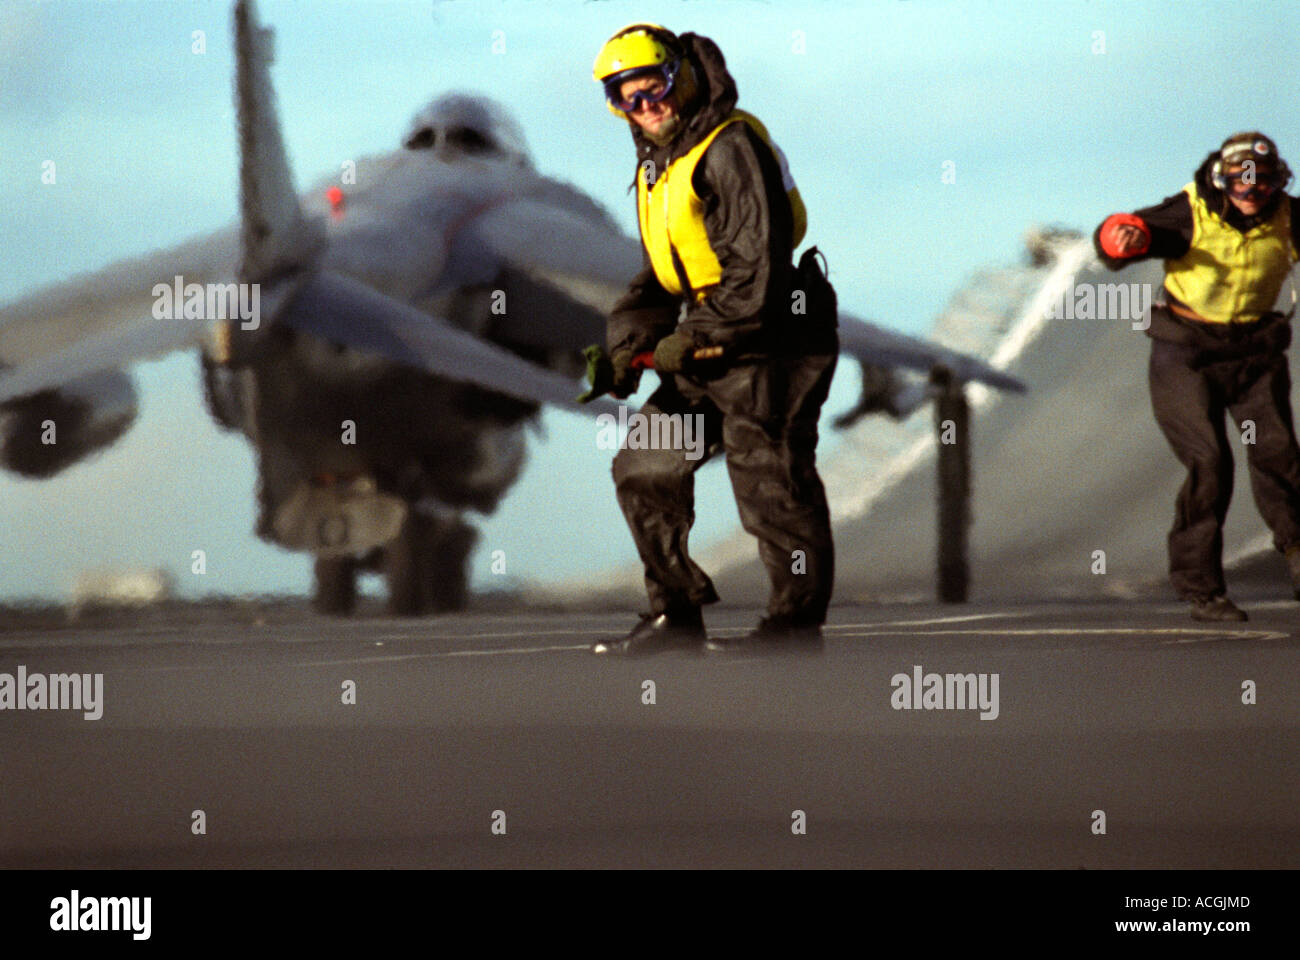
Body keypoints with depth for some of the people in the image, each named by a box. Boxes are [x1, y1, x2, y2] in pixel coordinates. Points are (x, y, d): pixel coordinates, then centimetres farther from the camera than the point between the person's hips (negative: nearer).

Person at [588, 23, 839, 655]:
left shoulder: (731, 147, -15)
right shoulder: (657, 165, 15)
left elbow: (757, 261, -20)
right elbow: (659, 273, 21)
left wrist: (696, 335, -17)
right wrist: (628, 339, 6)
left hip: (765, 344, -10)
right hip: (708, 355, 10)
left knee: (770, 482, -7)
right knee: (644, 468, 9)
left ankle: (797, 622, 2)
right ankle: (676, 616, 16)